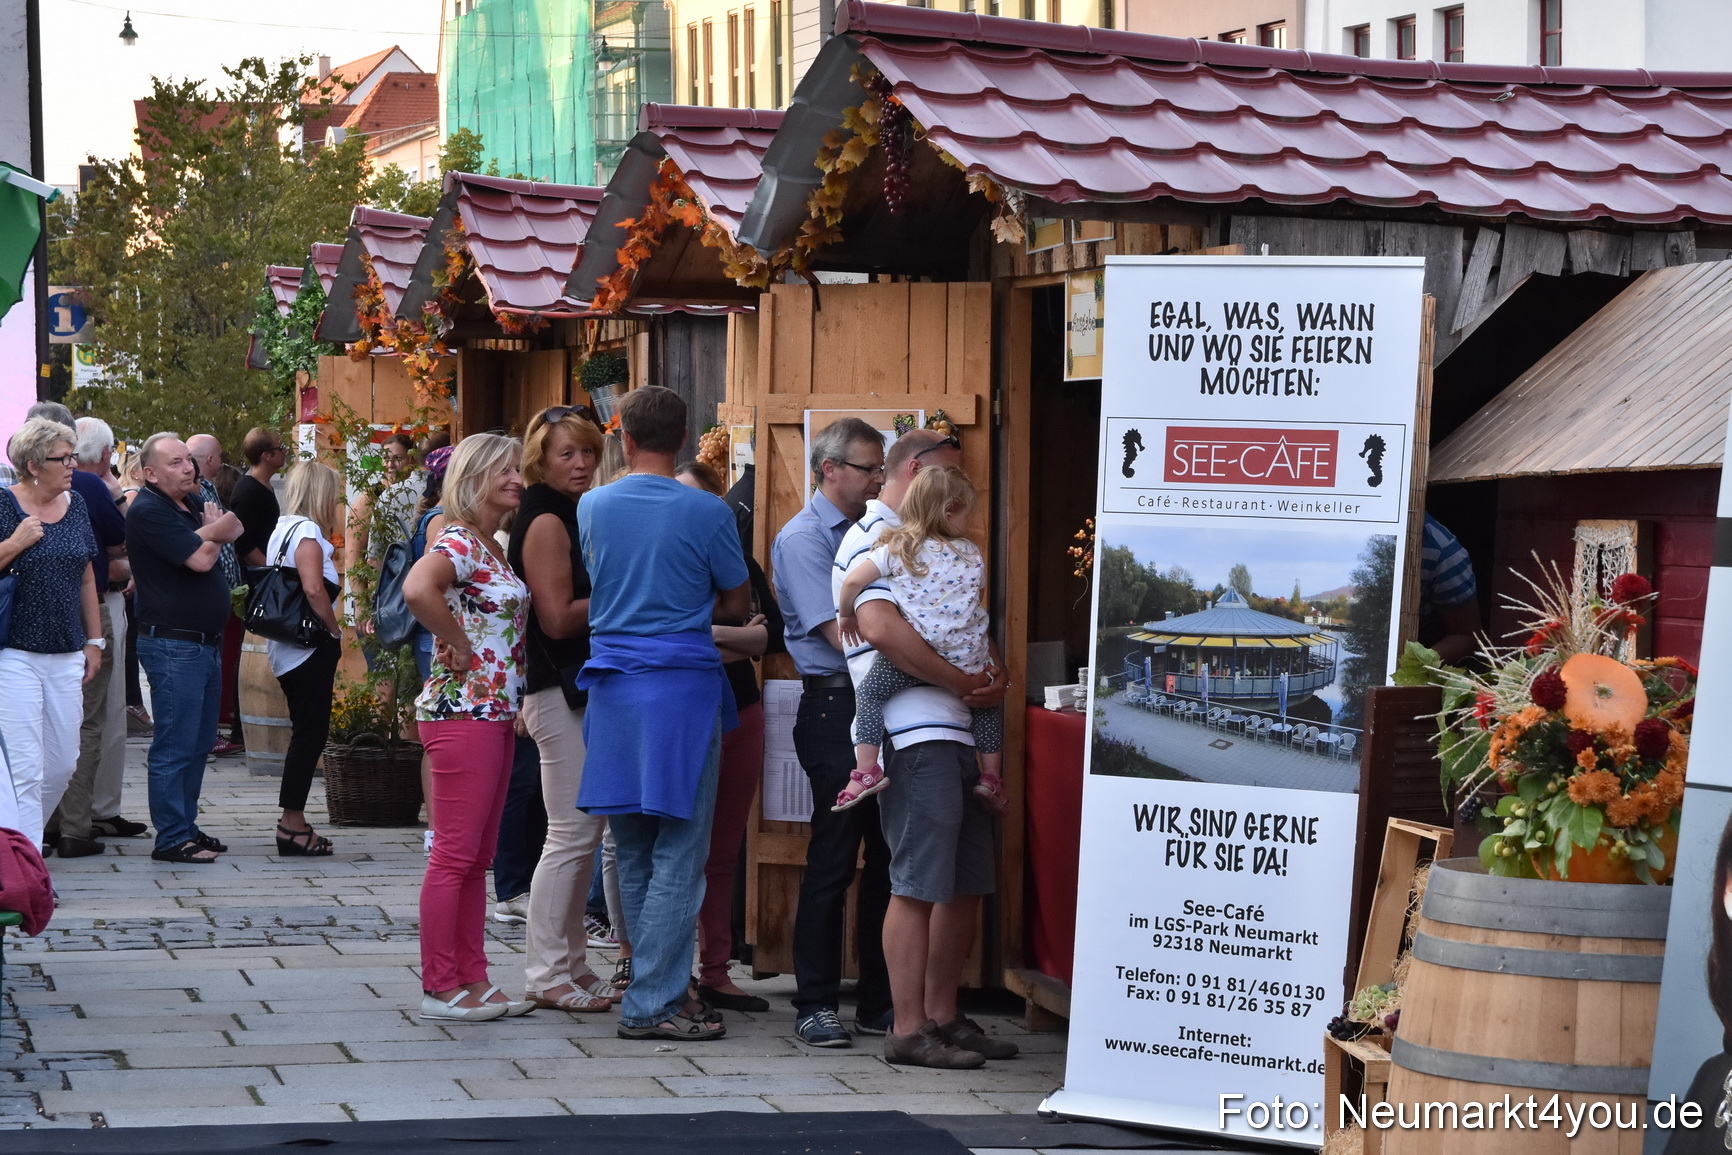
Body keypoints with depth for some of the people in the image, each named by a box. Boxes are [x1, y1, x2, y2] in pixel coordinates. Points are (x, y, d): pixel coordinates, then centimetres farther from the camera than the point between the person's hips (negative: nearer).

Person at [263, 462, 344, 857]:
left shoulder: (280, 529, 14)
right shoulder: (307, 531, -13)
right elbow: (313, 588, -26)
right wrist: (335, 631, -13)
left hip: (285, 647, 9)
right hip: (310, 647, -9)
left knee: (305, 732, 15)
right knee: (311, 733, -5)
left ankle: (293, 822, 17)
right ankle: (293, 824, -5)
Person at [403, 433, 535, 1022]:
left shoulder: (490, 548, 16)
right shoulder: (459, 542, -13)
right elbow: (417, 588, -34)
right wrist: (459, 646, -21)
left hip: (495, 713, 10)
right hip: (462, 713, -10)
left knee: (477, 857, 12)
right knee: (454, 855, -5)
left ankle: (473, 980, 18)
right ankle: (440, 988, 0)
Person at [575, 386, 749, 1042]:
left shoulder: (593, 507, 4)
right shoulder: (706, 513, -7)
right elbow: (738, 606, 3)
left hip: (612, 684, 5)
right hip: (683, 684, -5)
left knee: (633, 853, 13)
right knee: (679, 853, -2)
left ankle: (661, 986, 19)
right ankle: (651, 1004, -4)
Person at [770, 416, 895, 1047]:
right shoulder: (803, 538, -5)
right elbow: (839, 633, -14)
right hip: (835, 706, -7)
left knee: (889, 855, 7)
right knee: (834, 859, -4)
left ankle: (879, 1001, 14)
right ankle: (816, 1006, 3)